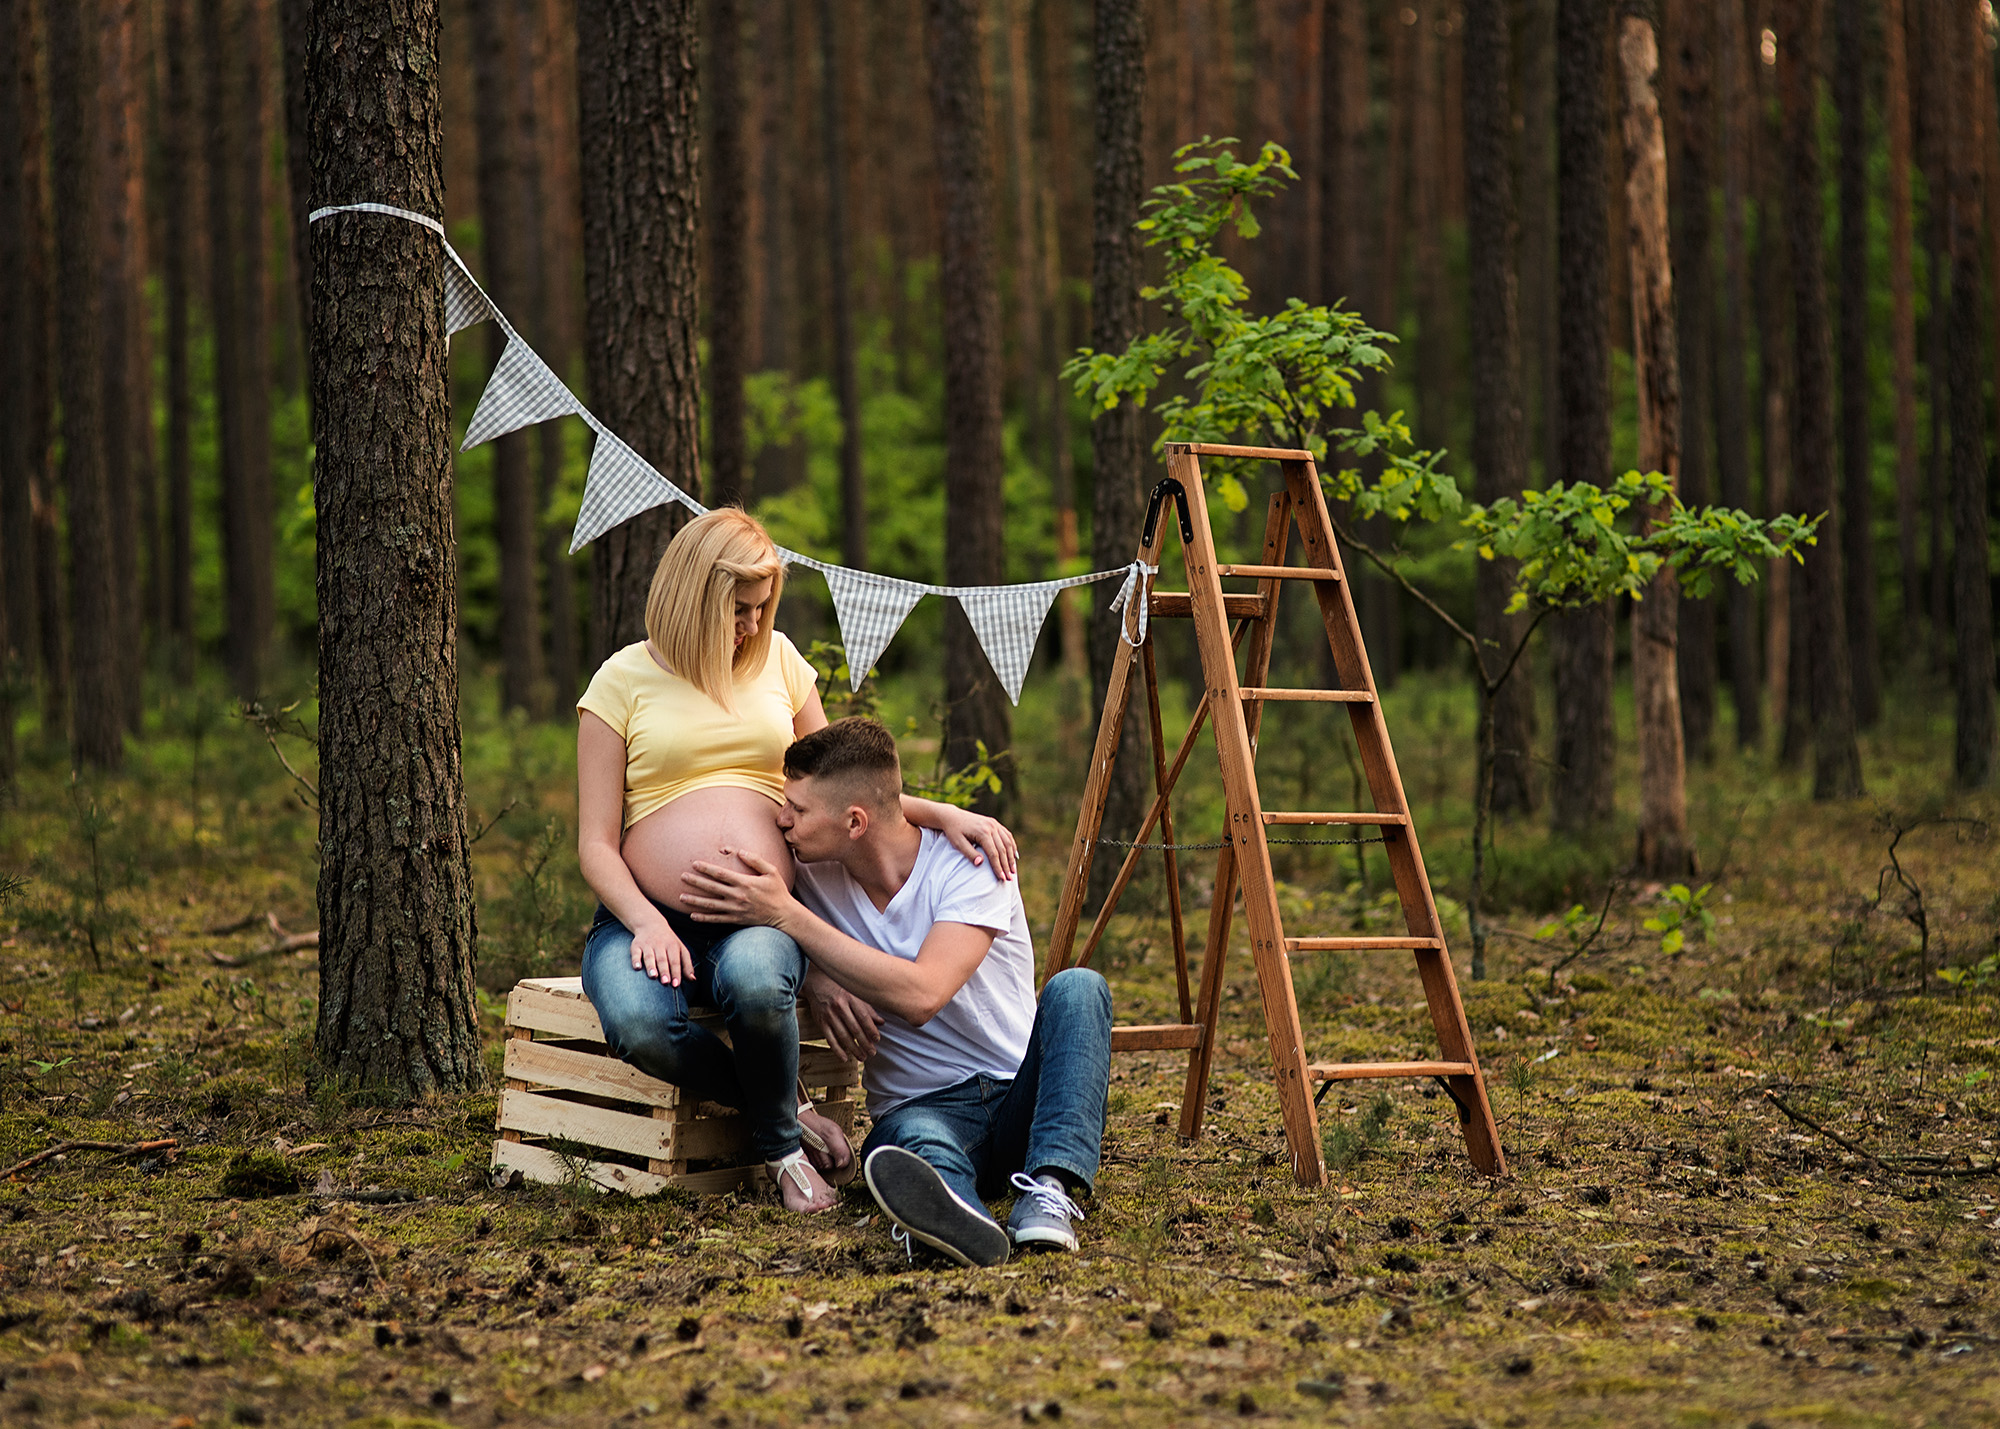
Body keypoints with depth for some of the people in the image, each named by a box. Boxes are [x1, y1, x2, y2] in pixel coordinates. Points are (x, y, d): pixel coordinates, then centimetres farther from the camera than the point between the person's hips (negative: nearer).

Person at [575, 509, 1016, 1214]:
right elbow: (596, 844, 2)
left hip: (764, 914, 1)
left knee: (755, 981, -37)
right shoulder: (625, 679, 4)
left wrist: (939, 813, 9)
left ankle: (780, 1143, -9)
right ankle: (787, 1107, -9)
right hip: (650, 914, -1)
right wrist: (645, 923, -17)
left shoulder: (777, 660, 15)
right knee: (638, 1022, -36)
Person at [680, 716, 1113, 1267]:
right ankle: (960, 1221, -74)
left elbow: (920, 995, -26)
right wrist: (817, 980, -9)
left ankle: (1050, 1191, -48)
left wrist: (787, 916, -25)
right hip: (919, 1107, 1)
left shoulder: (969, 865, -12)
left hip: (1021, 1097, -1)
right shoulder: (817, 873, 2)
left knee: (1075, 989, -30)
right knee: (916, 1140, -37)